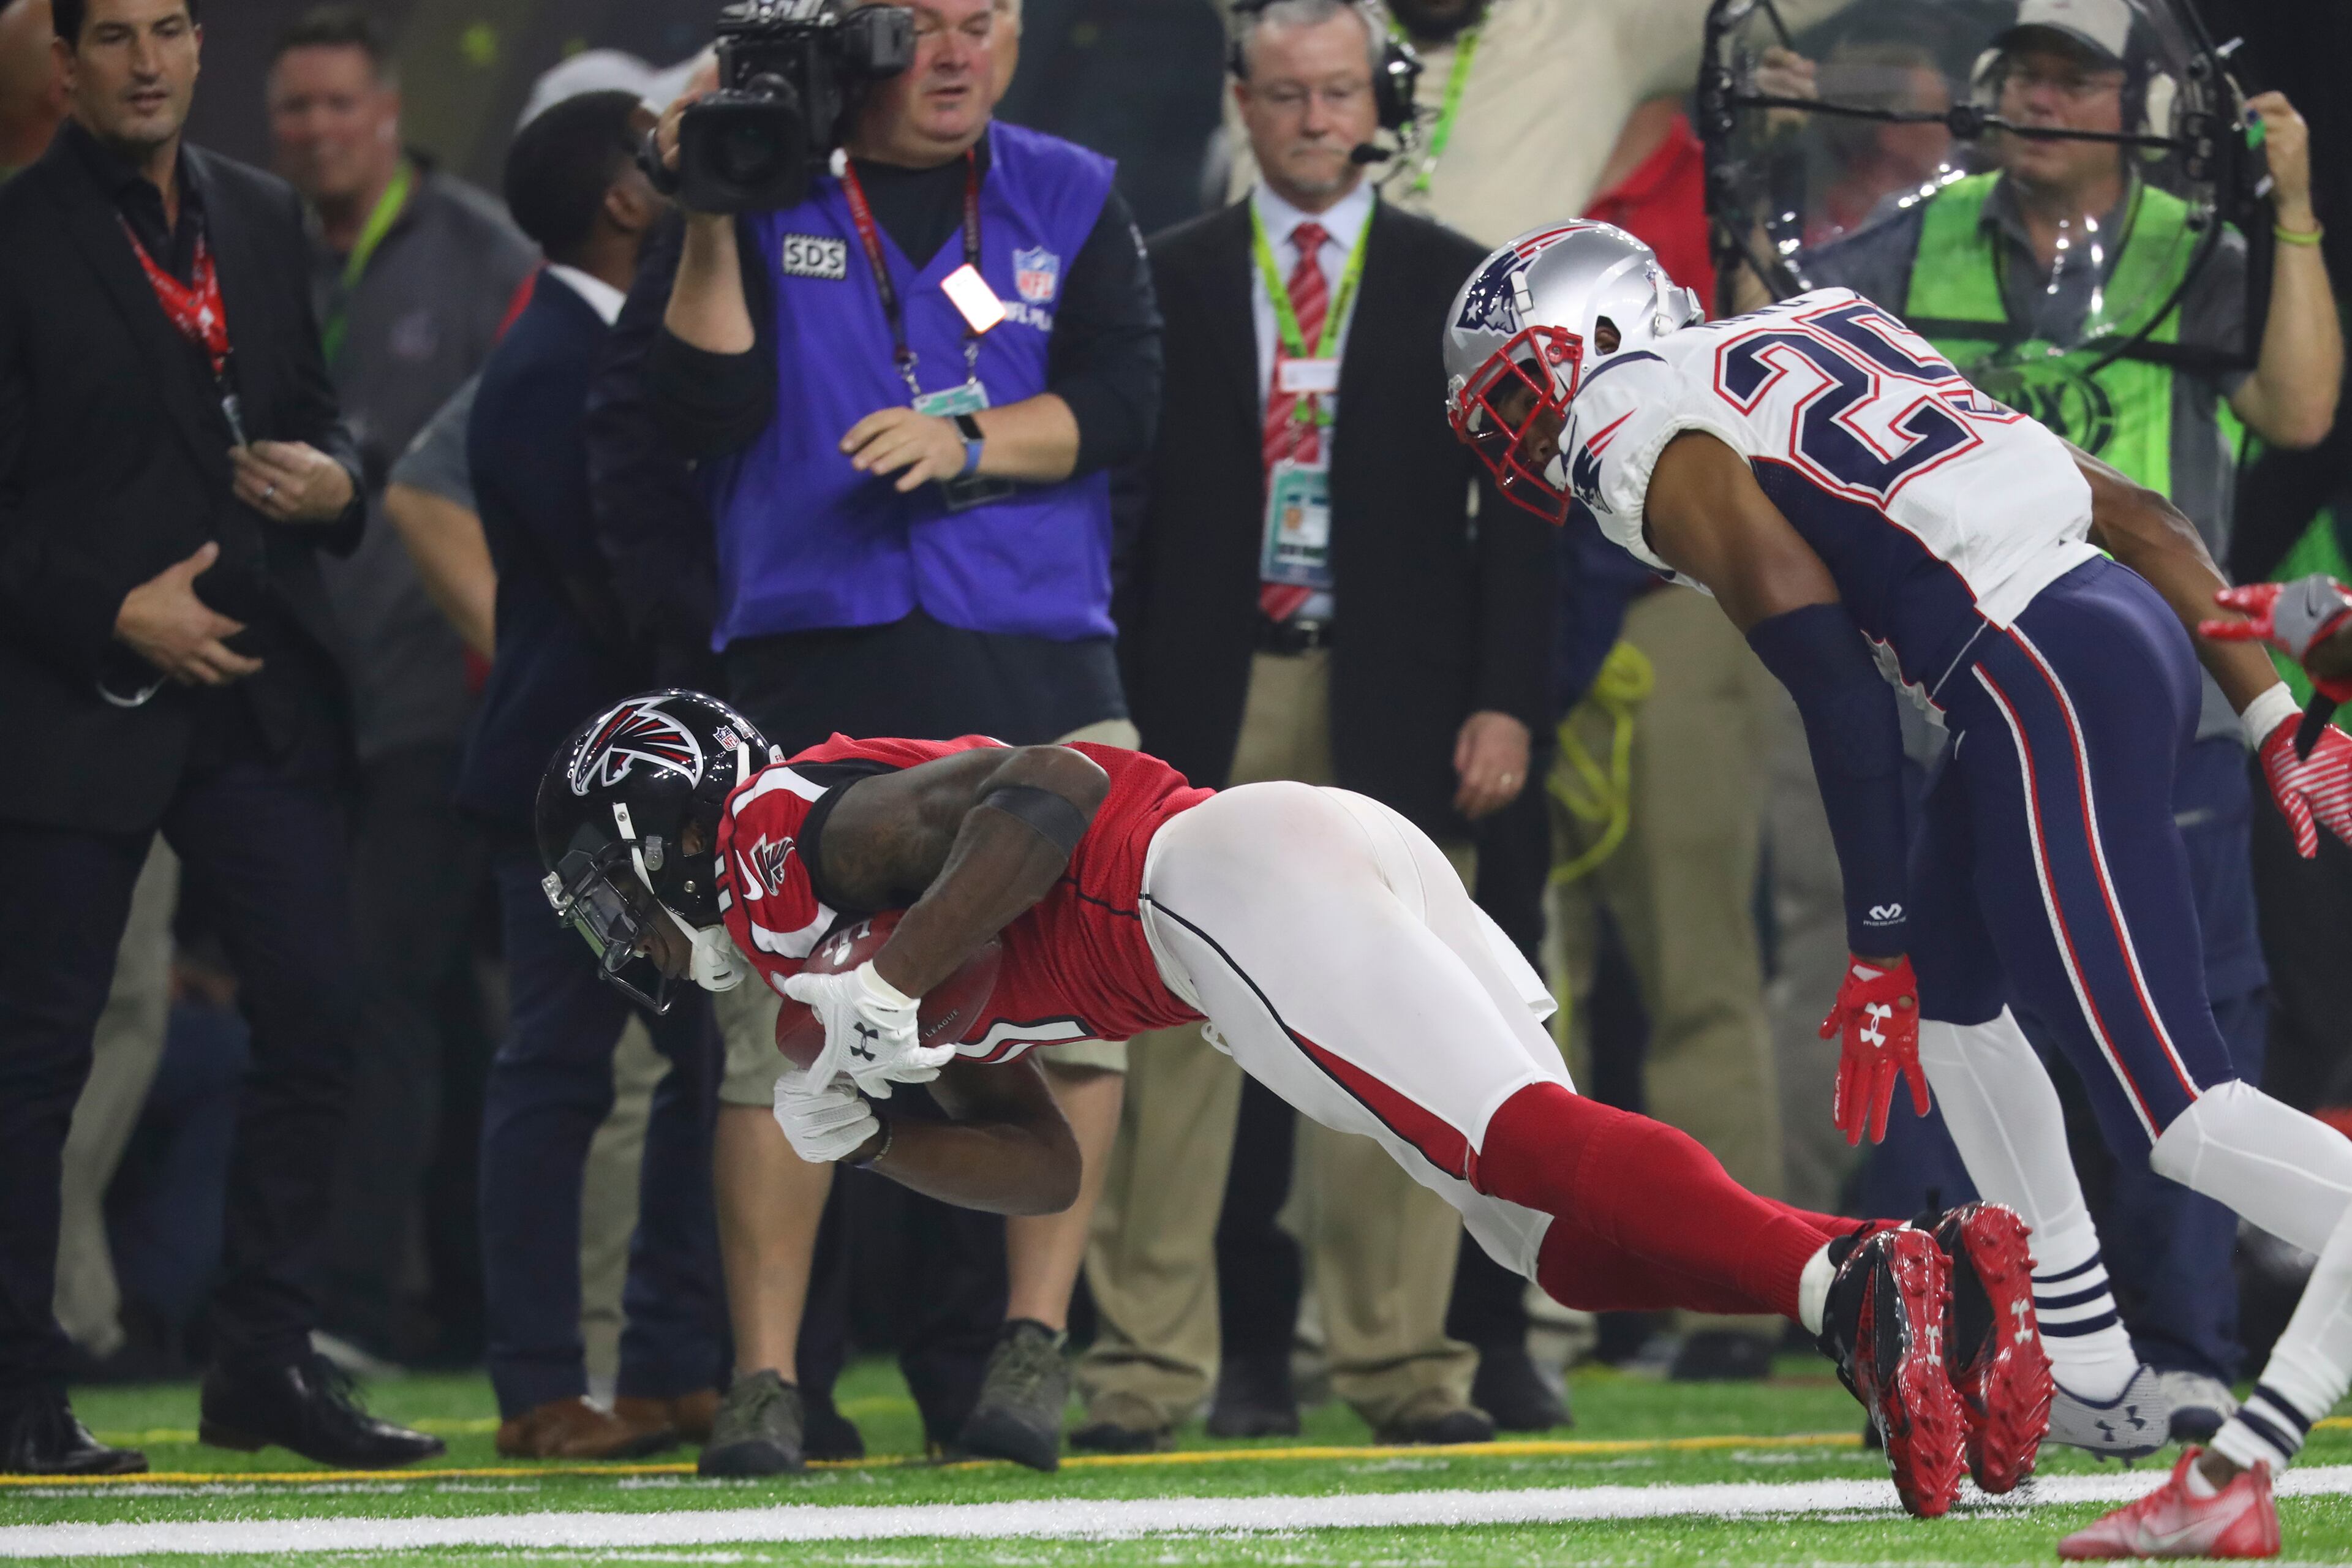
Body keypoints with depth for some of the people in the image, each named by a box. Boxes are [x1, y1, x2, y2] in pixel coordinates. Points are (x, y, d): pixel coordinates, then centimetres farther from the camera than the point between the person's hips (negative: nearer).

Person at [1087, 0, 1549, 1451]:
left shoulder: (1460, 285, 10)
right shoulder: (1166, 281, 10)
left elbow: (1517, 503, 7)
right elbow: (1117, 497, 8)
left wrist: (1504, 702, -2)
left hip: (1395, 711, 0)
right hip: (1207, 702, 0)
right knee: (1178, 1037, -4)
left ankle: (1403, 1360, 3)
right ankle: (1149, 1367, -3)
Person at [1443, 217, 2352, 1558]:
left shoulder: (1654, 445, 3)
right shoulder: (1815, 338, 27)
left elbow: (1836, 680, -11)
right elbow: (2138, 513, 22)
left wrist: (1876, 952, -10)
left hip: (2045, 685, -9)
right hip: (2131, 633, 9)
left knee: (2169, 1104, -13)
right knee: (1949, 997, 25)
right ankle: (2093, 1384, 26)